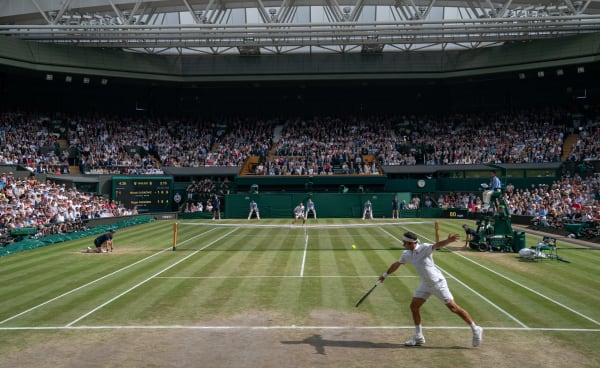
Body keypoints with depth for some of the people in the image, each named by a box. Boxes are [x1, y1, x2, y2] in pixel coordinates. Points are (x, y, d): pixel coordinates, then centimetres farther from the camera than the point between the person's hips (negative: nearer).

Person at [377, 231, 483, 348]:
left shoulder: (424, 248, -20)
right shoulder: (406, 254, 2)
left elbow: (437, 245, -40)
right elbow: (396, 264, 19)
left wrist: (448, 241, -60)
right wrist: (385, 275, 31)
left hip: (438, 282, -7)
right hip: (425, 284, 7)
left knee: (453, 308, -3)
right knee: (414, 306, 5)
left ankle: (475, 330, 12)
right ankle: (418, 337, 19)